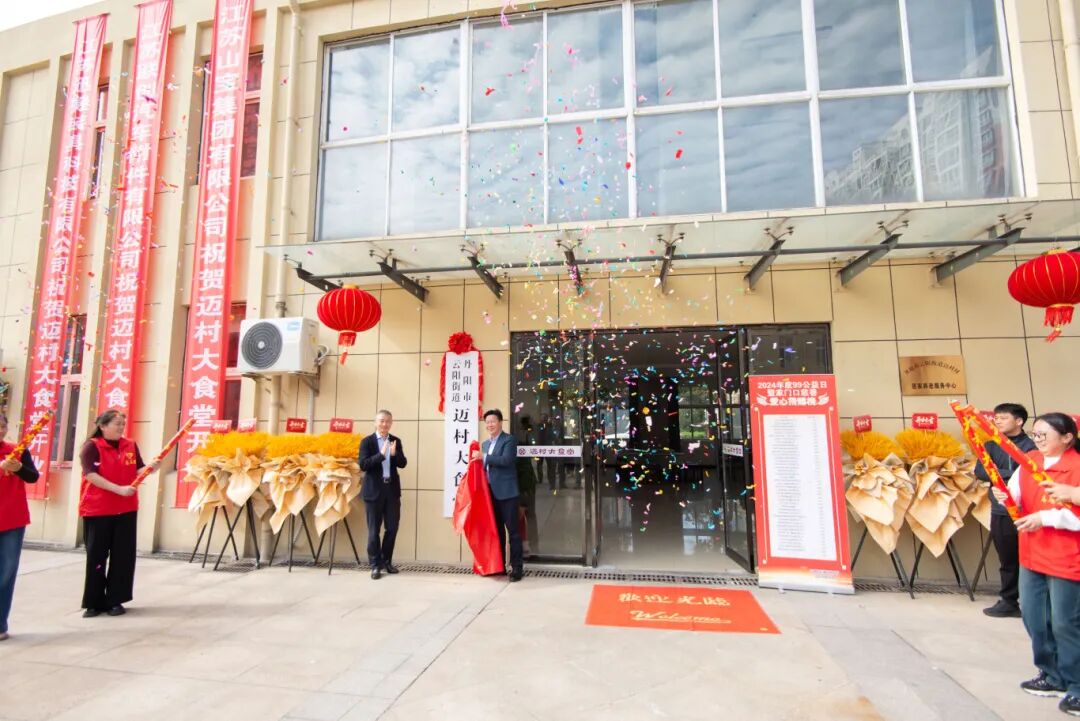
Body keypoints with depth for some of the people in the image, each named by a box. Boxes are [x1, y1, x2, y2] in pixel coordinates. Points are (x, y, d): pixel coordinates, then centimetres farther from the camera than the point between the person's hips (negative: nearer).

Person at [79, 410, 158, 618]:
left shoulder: (131, 445, 6)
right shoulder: (92, 446, -7)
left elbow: (138, 471, 4)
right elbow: (90, 475, -16)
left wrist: (151, 468, -19)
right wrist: (119, 489, -24)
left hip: (126, 509, 4)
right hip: (97, 509, -3)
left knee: (123, 556, 6)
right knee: (96, 556, 6)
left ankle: (115, 600, 17)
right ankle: (94, 603, 18)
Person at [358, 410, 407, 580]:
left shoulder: (396, 441, 8)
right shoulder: (367, 441, -3)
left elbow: (403, 464, 2)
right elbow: (363, 465, -13)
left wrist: (394, 453, -18)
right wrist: (381, 454, -24)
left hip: (392, 490, 3)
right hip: (374, 490, -3)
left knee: (392, 528, 8)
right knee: (374, 529, 4)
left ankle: (387, 561, 25)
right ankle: (375, 565, 14)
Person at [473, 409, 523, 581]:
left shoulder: (509, 440, -7)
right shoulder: (485, 444, 17)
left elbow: (506, 460, -22)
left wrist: (483, 456, -21)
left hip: (506, 493, -7)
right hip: (491, 493, 7)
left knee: (512, 530, -2)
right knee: (497, 531, 15)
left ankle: (516, 568, 4)